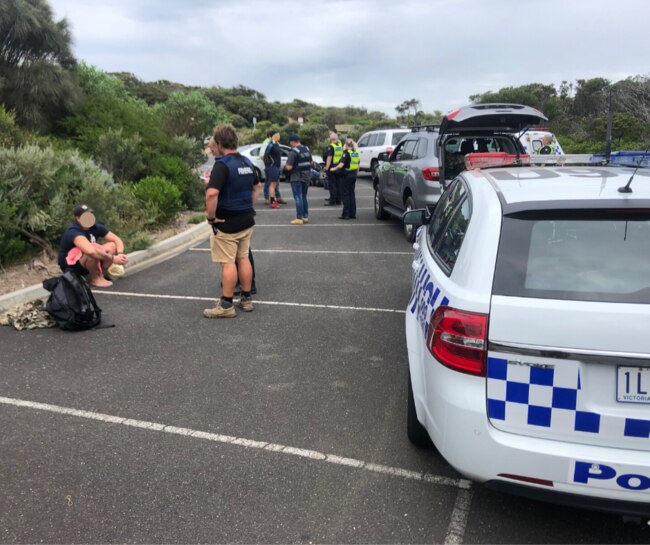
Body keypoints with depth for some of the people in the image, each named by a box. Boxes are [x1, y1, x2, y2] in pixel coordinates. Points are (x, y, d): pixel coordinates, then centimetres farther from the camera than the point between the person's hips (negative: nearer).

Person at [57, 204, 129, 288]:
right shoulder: (73, 232, -28)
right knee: (93, 253, -35)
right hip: (71, 266, -7)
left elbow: (117, 240, -4)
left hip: (85, 264, 7)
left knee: (112, 246, -8)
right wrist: (113, 258, -37)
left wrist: (120, 254, -25)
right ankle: (94, 279, -11)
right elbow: (91, 251, -45)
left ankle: (100, 275, -4)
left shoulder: (95, 227, -6)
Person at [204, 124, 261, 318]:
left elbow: (211, 193, -31)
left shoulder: (222, 164, -19)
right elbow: (257, 186, 23)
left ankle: (226, 305, 6)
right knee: (243, 258, 15)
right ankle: (246, 299, 24)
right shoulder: (247, 162, 8)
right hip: (247, 220, 8)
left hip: (227, 222, -7)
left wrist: (211, 217, -18)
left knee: (228, 263, -1)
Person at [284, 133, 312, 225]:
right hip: (307, 176, 7)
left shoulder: (293, 152, -17)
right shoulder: (307, 149, 5)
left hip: (297, 178, -7)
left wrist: (285, 166, 1)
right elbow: (310, 162, 15)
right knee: (304, 197, 17)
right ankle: (305, 216, 20)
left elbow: (289, 167, -19)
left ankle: (299, 218, -2)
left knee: (298, 198, -2)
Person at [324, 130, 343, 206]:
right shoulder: (340, 144, 5)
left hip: (332, 168, -8)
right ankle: (338, 200, 19)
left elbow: (329, 158, -19)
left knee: (332, 185, -5)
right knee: (337, 184, 14)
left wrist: (327, 168, -18)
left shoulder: (331, 147, -15)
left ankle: (332, 201, -5)